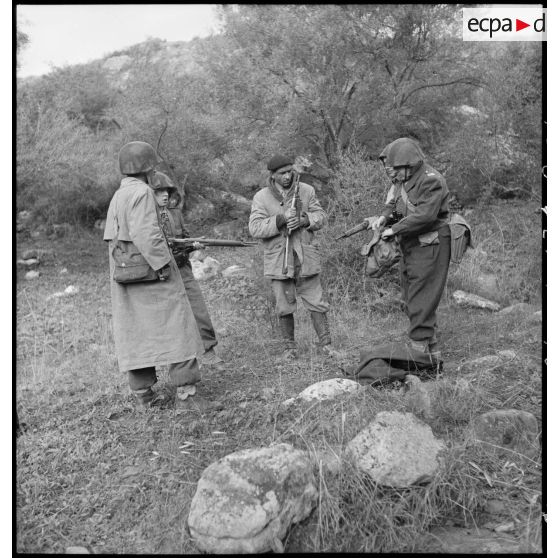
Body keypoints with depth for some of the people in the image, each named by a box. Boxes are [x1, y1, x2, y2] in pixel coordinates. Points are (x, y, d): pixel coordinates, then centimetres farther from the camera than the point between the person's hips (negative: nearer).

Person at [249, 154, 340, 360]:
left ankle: (325, 344, 15)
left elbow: (321, 216, 3)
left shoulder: (306, 191, 2)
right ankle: (289, 347, 22)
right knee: (284, 307, 7)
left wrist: (303, 220, -17)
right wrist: (281, 219, -23)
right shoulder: (261, 198, -3)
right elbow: (255, 228, -12)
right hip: (278, 260, -1)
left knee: (316, 303, 3)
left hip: (306, 257, 1)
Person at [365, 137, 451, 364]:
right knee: (411, 301, 15)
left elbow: (424, 216, -26)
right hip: (409, 248, 10)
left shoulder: (431, 181, -18)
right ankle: (432, 352, 27)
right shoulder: (401, 180, 10)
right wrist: (383, 217, -6)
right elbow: (394, 205, 16)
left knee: (421, 305, -7)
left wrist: (393, 230, -20)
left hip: (429, 249, -10)